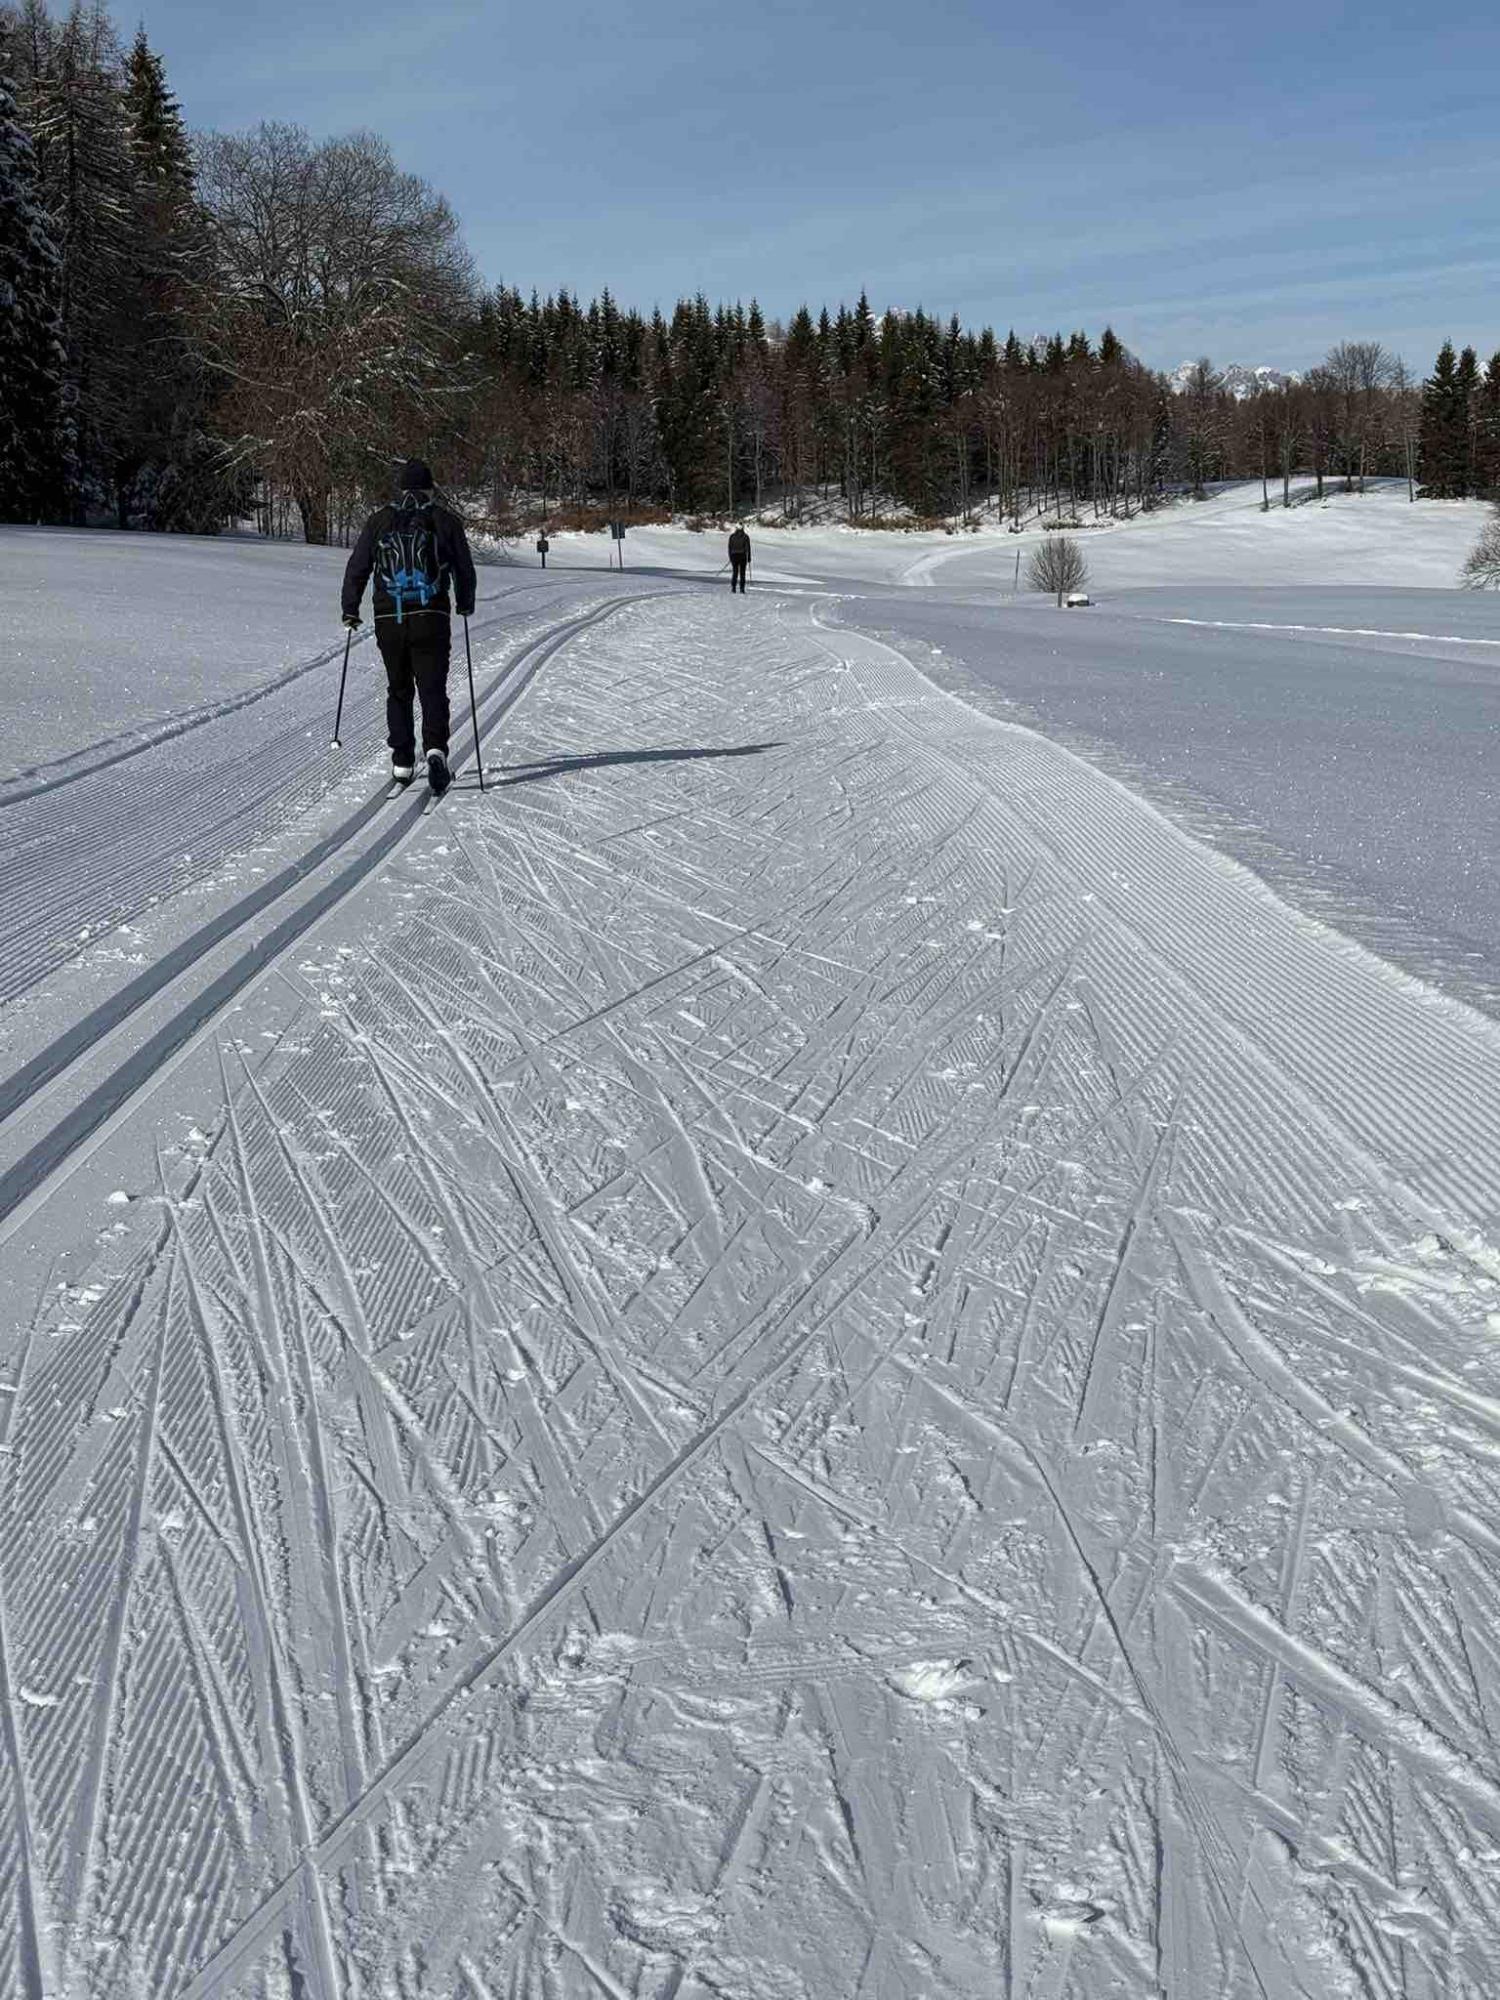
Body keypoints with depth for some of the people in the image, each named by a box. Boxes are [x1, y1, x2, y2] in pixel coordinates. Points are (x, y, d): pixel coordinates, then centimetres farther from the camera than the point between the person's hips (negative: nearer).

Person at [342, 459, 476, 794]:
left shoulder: (378, 521, 6)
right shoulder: (446, 521, 3)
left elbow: (356, 569, 8)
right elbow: (465, 570, 9)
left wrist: (350, 610, 20)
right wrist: (464, 604, 27)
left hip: (388, 620, 2)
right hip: (431, 619, -2)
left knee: (398, 691, 14)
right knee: (433, 688, 0)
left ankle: (402, 762, 13)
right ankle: (435, 748, -24)